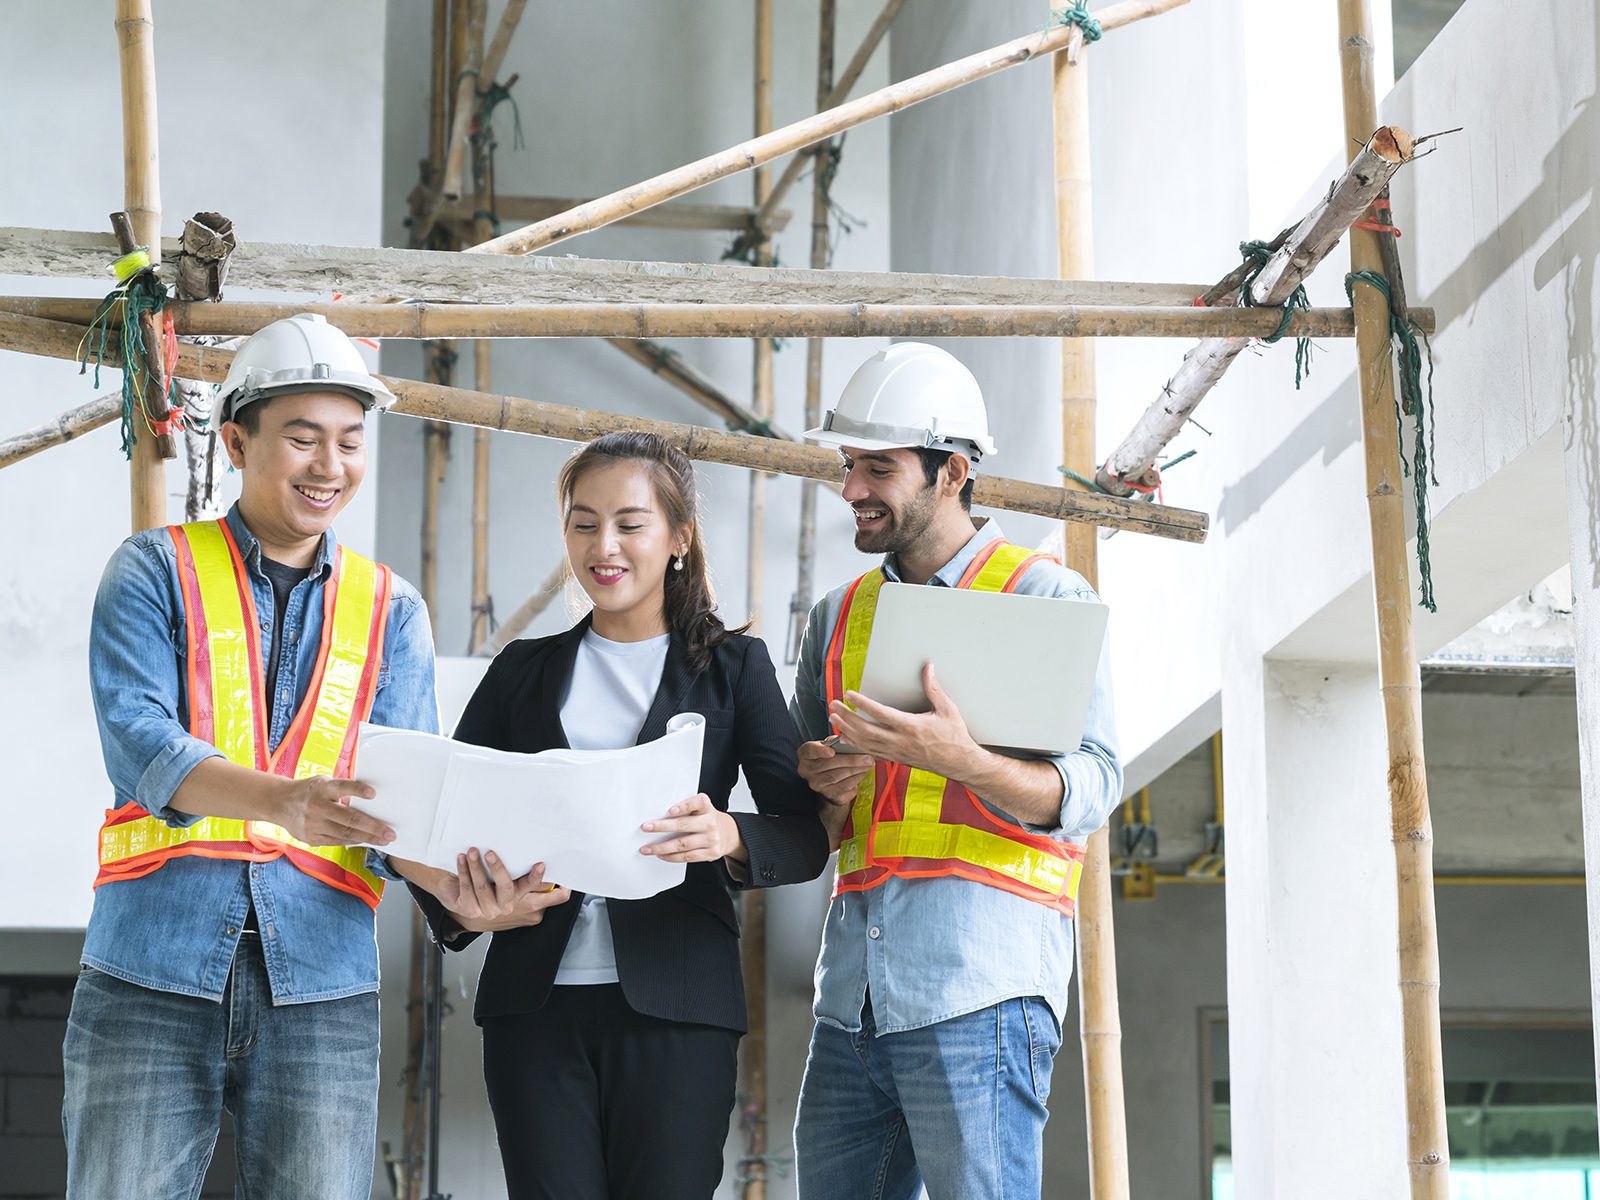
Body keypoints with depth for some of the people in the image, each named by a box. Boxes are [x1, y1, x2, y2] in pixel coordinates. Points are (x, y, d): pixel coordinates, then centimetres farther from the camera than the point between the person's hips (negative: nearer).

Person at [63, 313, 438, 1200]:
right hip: (155, 969, -2)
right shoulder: (155, 571, 5)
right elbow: (136, 743, -10)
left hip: (321, 984, 2)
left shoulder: (389, 608, 14)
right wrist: (283, 801, -29)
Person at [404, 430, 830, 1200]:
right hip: (535, 998, 2)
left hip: (674, 1000, -2)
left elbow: (808, 837, 0)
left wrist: (730, 838, -23)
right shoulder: (524, 671, 15)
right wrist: (458, 903, -13)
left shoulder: (732, 667, 9)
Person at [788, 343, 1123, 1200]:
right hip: (853, 992, 6)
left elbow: (1091, 788, -7)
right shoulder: (838, 617, 21)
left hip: (979, 986, -6)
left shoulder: (1044, 597, 3)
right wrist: (821, 784, 1)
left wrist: (960, 760, -25)